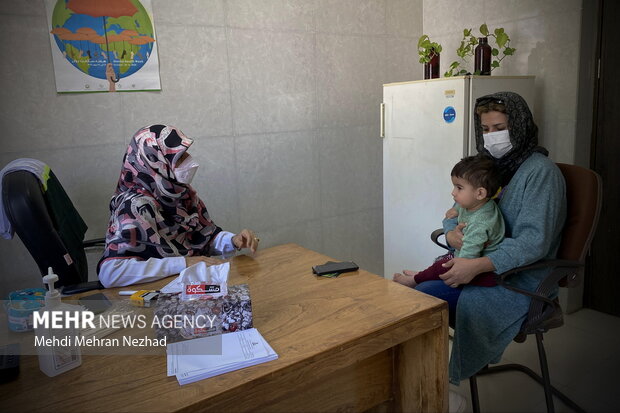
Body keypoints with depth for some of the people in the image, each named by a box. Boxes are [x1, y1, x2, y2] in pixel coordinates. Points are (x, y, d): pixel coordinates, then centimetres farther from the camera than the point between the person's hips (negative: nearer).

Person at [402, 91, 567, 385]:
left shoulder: (541, 172, -11)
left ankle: (451, 382, -11)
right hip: (480, 268, 6)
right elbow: (455, 214, 15)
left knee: (469, 302, -30)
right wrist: (451, 233, -10)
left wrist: (477, 266, -33)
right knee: (420, 293, -14)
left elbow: (533, 240, -21)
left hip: (523, 278, -6)